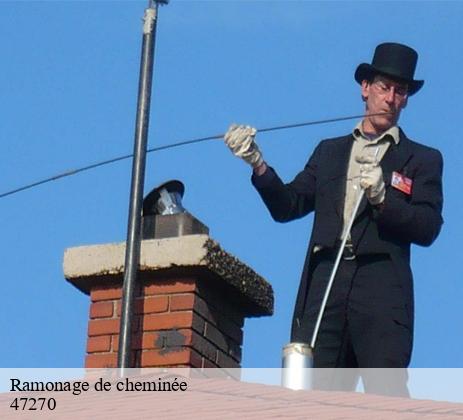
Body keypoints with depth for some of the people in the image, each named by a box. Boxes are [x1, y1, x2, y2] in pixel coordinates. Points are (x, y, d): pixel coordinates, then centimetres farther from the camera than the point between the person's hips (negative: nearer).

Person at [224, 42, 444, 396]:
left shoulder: (422, 159, 16)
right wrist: (257, 163, 1)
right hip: (325, 282, 3)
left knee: (387, 399, -13)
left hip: (382, 287, -2)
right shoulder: (330, 151, 25)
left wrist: (382, 197, -12)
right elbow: (287, 206, 17)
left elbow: (428, 229, 3)